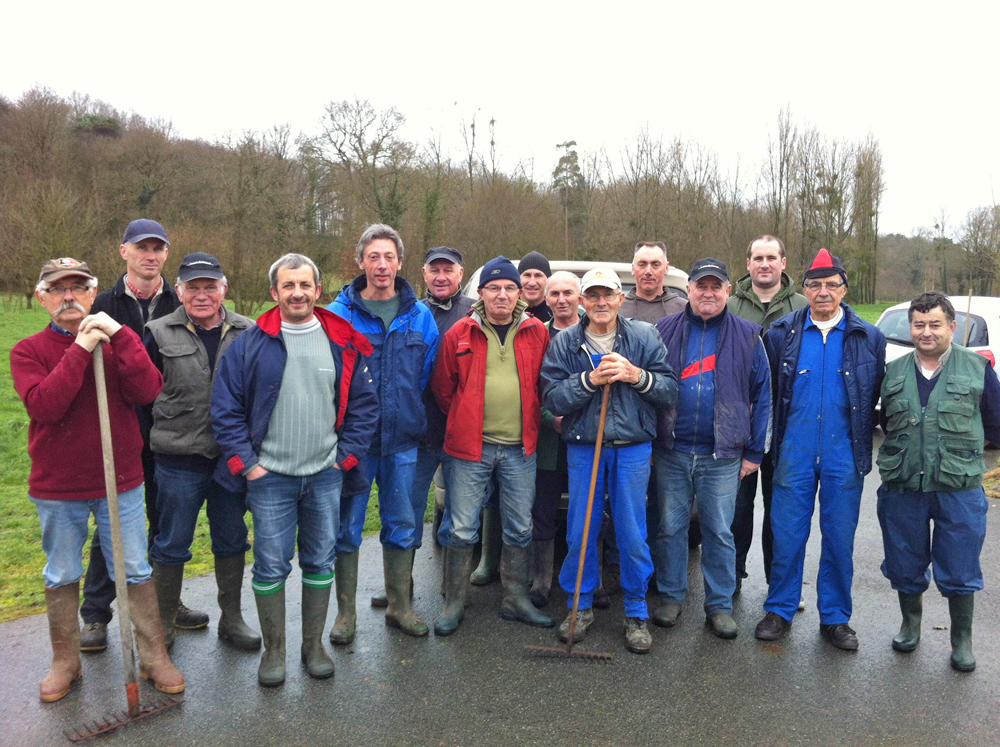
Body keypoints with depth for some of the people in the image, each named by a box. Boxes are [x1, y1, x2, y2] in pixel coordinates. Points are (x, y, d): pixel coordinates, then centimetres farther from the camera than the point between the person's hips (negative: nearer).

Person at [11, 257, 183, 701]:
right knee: (62, 577, 15)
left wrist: (120, 336, -23)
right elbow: (44, 405, -21)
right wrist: (79, 351, -24)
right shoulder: (28, 351, -3)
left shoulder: (116, 341, 0)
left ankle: (154, 656, 22)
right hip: (56, 486, 0)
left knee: (135, 572, 9)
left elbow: (148, 391, -16)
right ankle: (65, 661, 32)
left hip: (121, 481, 0)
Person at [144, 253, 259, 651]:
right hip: (178, 460, -1)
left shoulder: (247, 332, 1)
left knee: (232, 541, 15)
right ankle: (162, 625, 28)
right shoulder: (161, 333, -2)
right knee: (171, 545, 10)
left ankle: (232, 619, 31)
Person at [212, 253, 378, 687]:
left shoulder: (344, 344, 2)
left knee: (321, 561, 11)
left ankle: (314, 645, 28)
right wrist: (245, 462, -5)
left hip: (325, 475, 2)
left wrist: (347, 454, 1)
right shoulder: (250, 344, -3)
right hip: (269, 476, -1)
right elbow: (225, 408, -1)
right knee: (271, 565, 4)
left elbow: (364, 404, 7)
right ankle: (273, 651, 23)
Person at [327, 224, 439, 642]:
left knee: (402, 525, 12)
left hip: (403, 439, 3)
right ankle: (346, 612, 21)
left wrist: (413, 418, 8)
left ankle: (398, 605, 28)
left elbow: (428, 375, 11)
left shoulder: (420, 317, 5)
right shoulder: (339, 314, -4)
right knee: (347, 527, 5)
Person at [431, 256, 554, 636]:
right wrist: (465, 422, 9)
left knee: (520, 528, 12)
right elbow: (443, 388, 6)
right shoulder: (460, 333, -2)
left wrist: (531, 423, 9)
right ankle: (454, 603, 19)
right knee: (462, 529, 4)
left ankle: (515, 599, 27)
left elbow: (545, 385, 13)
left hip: (520, 448, 2)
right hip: (470, 447, -2)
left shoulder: (537, 333, 3)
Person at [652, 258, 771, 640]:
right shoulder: (664, 331, 4)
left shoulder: (747, 336, 3)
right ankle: (670, 597, 26)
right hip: (671, 452, 1)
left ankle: (719, 606, 22)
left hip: (722, 455, -1)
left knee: (719, 532, 8)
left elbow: (763, 396, 5)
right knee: (670, 527, 11)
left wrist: (755, 451, 1)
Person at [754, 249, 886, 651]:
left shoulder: (869, 338, 3)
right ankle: (780, 610, 22)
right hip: (794, 453, 0)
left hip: (844, 456, 1)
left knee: (840, 539, 9)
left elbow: (877, 397, 9)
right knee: (787, 535, 6)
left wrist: (861, 439, 6)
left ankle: (835, 617, 25)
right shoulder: (781, 333, 1)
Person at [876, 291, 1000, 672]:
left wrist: (962, 449, 10)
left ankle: (962, 640, 28)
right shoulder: (894, 372, 6)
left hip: (959, 489, -2)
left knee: (959, 570, 7)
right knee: (906, 566, 14)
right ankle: (910, 624, 37)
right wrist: (905, 452, 11)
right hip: (901, 488, 2)